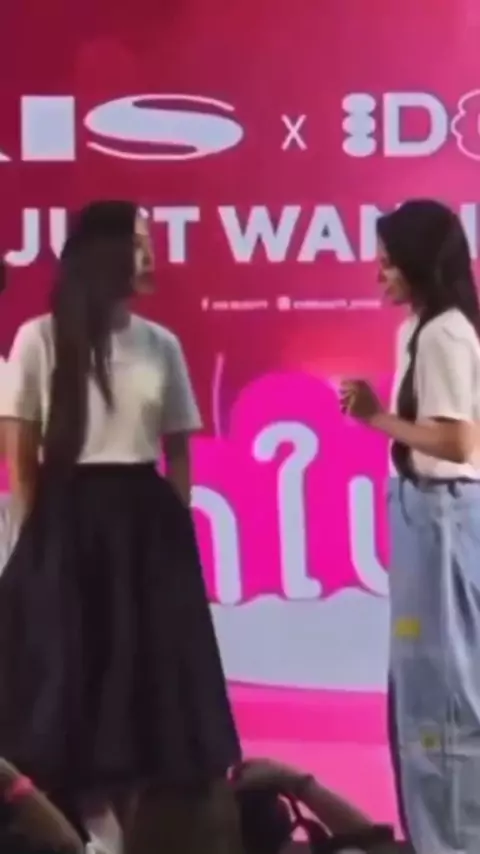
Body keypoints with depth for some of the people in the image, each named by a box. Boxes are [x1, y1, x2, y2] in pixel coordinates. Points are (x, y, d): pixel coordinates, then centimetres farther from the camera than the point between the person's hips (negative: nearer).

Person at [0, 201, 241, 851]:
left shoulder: (161, 345, 6)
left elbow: (179, 452, 10)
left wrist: (180, 531, 5)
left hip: (144, 521, 3)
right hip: (68, 520, -3)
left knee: (152, 667, 6)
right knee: (67, 672, 1)